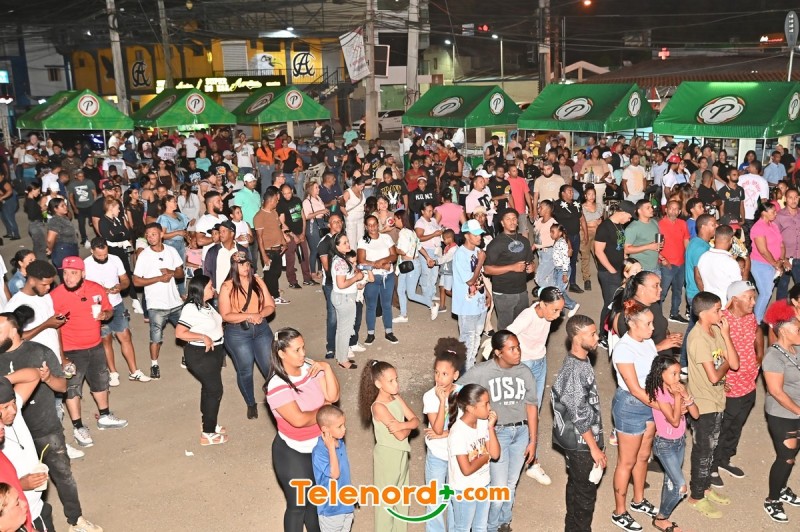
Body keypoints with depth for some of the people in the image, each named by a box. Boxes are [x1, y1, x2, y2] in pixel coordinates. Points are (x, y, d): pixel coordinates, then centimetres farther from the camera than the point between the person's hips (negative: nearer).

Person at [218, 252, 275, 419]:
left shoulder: (257, 281, 2)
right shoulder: (227, 287, -9)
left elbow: (270, 306, 2)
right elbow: (225, 316, -13)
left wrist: (260, 314, -19)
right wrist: (249, 315, -22)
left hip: (261, 329, 3)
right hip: (238, 333, -3)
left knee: (270, 366, 5)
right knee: (245, 370, 9)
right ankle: (251, 404, 28)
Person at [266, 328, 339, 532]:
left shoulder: (310, 367, -9)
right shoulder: (277, 386, -26)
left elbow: (333, 396, -10)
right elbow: (299, 419, -31)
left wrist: (327, 368, -22)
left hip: (319, 445, 6)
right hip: (293, 453, -6)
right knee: (297, 505, 12)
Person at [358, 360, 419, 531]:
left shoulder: (396, 398, -1)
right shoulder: (378, 407, -23)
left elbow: (416, 420, -6)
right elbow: (400, 435, -25)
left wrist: (402, 425, -24)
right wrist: (408, 425, -7)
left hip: (401, 453, 8)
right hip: (387, 455, -8)